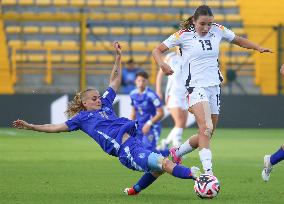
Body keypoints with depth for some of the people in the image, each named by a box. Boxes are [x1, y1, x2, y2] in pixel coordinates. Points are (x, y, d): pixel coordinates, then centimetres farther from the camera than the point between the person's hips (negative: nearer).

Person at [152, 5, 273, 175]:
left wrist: (259, 48, 5)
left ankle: (177, 153, 34)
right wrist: (162, 64, -21)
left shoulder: (218, 30, 5)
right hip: (196, 86, -6)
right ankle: (208, 171, -32)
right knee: (206, 128, -26)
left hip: (214, 87, 6)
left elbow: (239, 40, 20)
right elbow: (157, 50, -1)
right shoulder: (184, 35, -6)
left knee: (207, 134, 9)